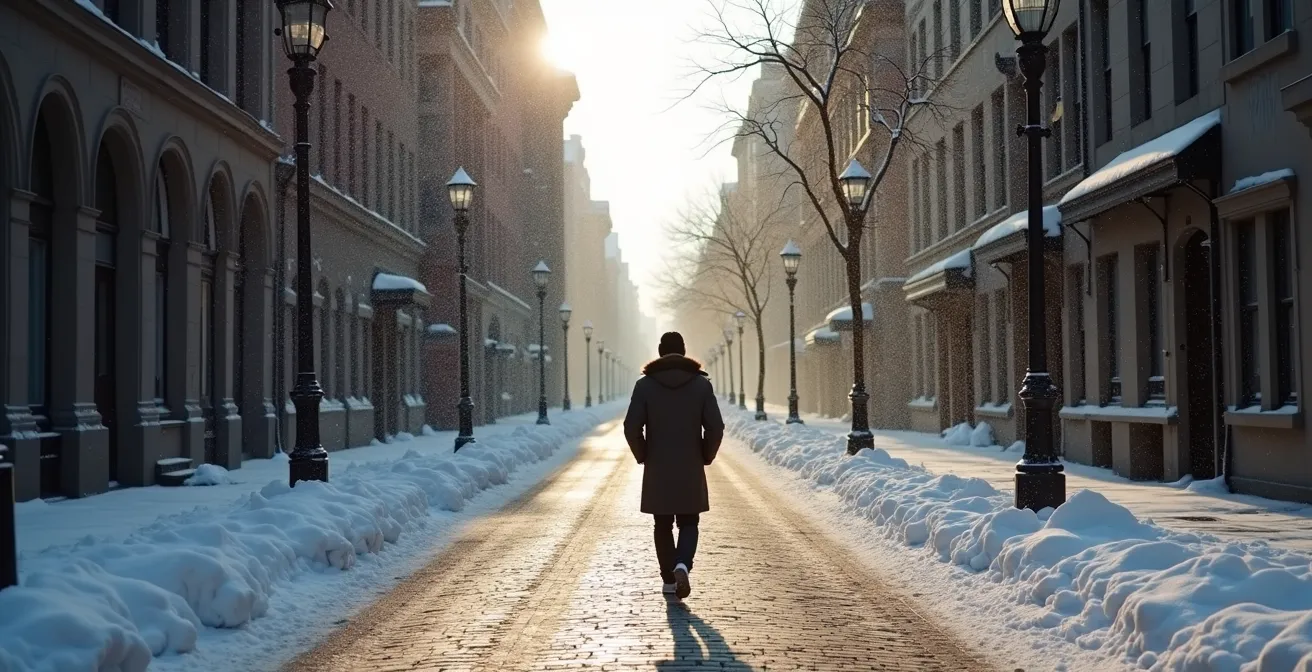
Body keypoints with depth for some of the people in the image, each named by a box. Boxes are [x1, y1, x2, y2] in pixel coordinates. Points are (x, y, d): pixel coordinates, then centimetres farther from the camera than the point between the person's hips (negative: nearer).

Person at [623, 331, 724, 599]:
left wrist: (643, 457, 7)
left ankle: (669, 580, 16)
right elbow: (715, 427, -7)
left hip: (657, 471, 0)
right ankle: (682, 565, -16)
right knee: (688, 525, 10)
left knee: (663, 526, 13)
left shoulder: (645, 384, -3)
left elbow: (632, 427, -9)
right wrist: (705, 457, 8)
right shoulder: (701, 383, -2)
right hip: (691, 470, 0)